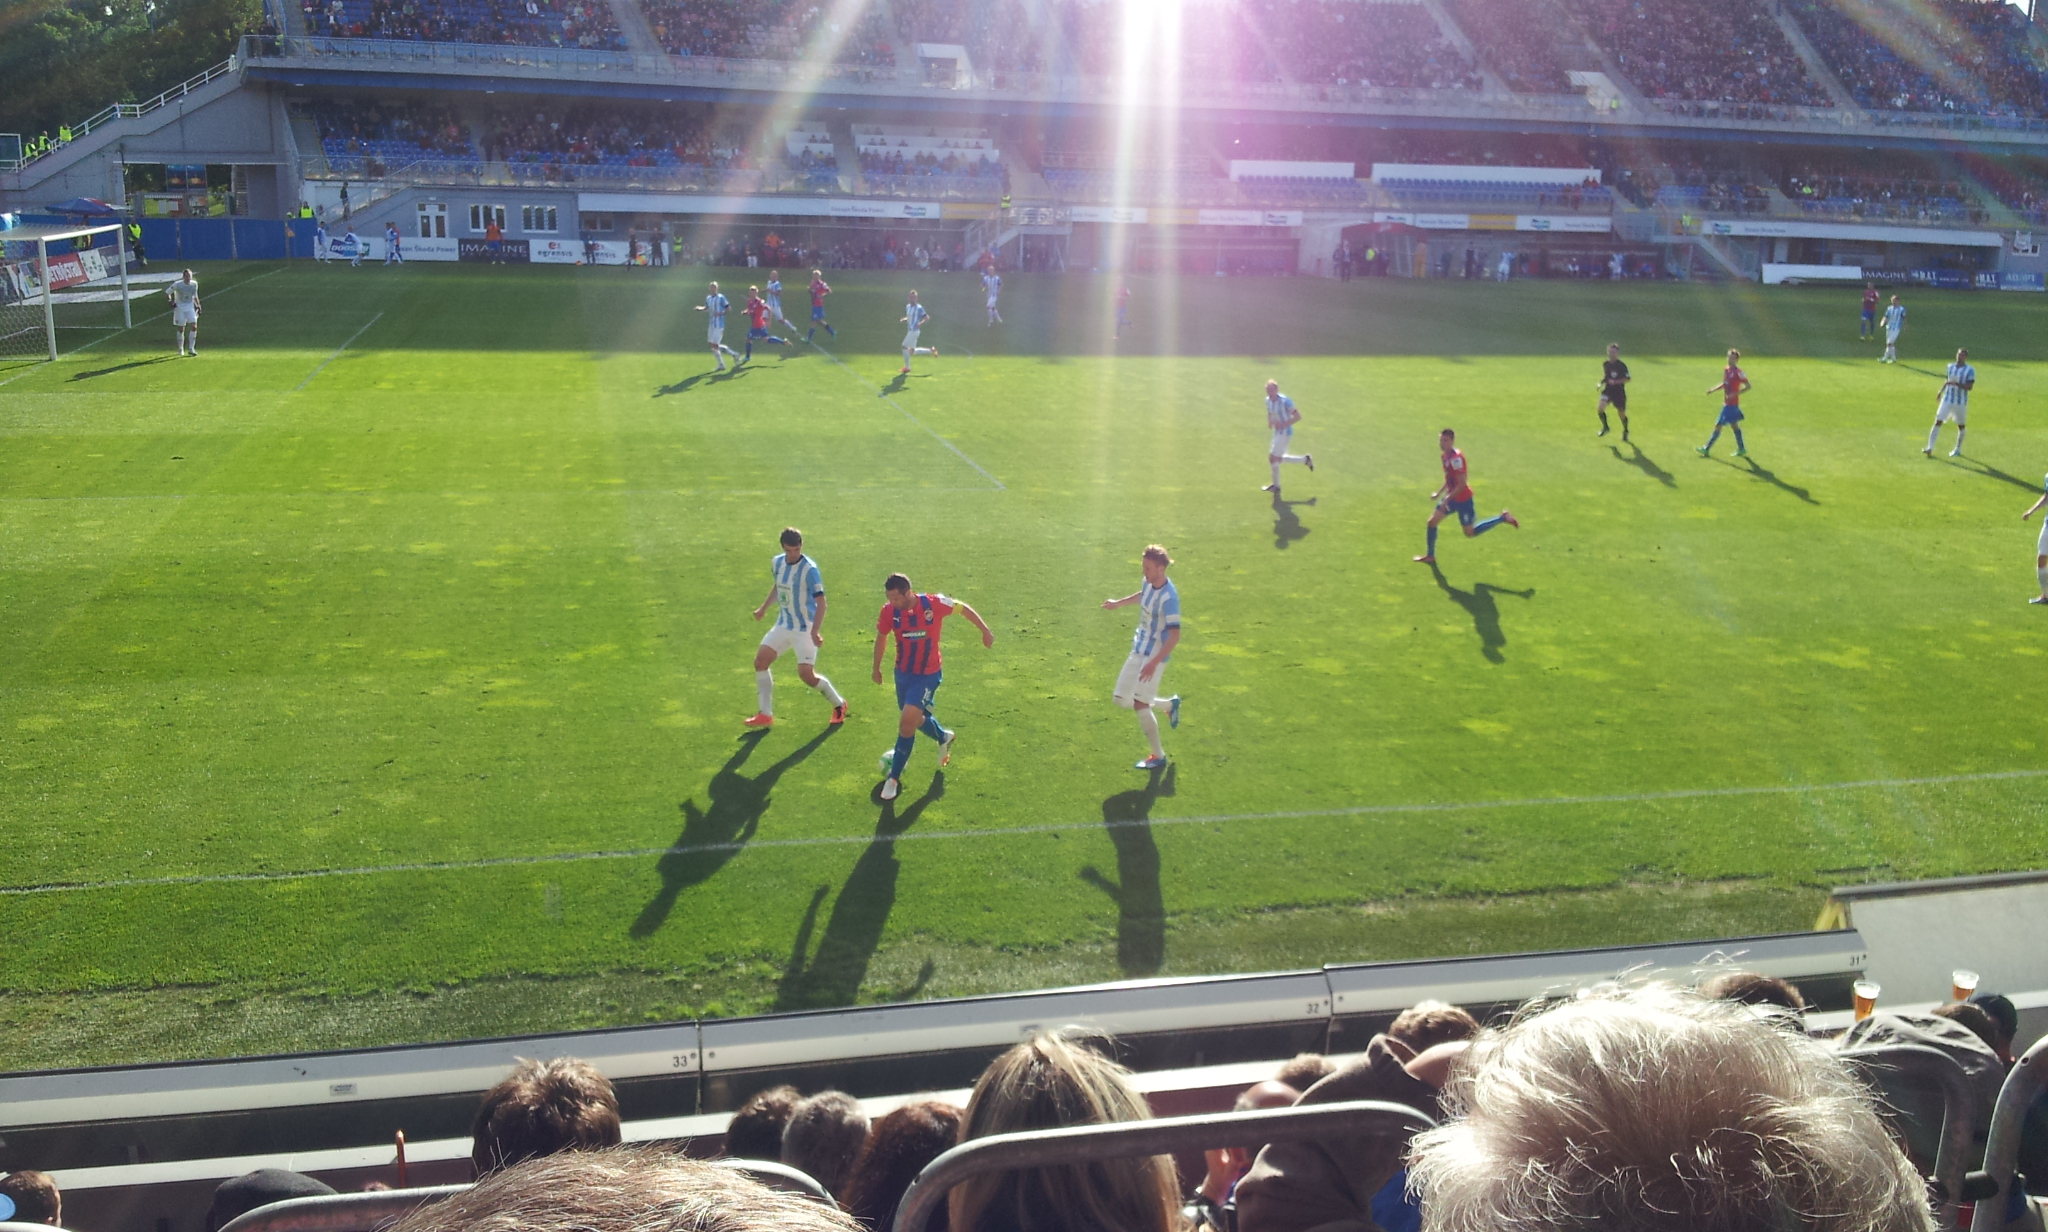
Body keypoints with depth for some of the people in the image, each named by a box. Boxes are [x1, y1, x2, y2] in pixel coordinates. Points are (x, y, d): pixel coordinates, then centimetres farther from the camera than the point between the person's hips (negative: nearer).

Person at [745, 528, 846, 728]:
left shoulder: (809, 569, -20)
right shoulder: (777, 563, 1)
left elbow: (820, 601, -21)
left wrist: (815, 631, -29)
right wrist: (763, 608, 23)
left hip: (805, 628, -7)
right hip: (783, 625, 7)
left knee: (806, 674, -11)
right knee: (760, 661, -2)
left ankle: (839, 704, 14)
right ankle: (765, 714, 8)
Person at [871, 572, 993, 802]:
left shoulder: (933, 604, -22)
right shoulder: (889, 611, -14)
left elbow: (964, 609, -5)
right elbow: (881, 637, 6)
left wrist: (985, 630, 0)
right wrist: (877, 668, 15)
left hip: (927, 675, -4)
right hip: (903, 673, 4)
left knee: (907, 723, -15)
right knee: (916, 718, 21)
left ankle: (894, 778, -2)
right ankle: (944, 738, 54)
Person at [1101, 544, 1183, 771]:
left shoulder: (1168, 598, -25)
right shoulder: (1148, 583, -1)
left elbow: (1174, 636, -26)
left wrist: (1153, 663, -30)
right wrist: (1119, 603, 38)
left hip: (1154, 657, -8)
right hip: (1138, 651, 8)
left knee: (1139, 704, -9)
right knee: (1121, 699, 11)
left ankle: (1159, 757, 8)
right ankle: (1170, 704, 32)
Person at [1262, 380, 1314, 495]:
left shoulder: (1285, 401, -22)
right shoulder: (1268, 400, 1)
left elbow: (1298, 417, -19)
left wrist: (1284, 425, -26)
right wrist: (1269, 422, -2)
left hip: (1285, 433, -9)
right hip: (1277, 432, 9)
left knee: (1272, 458, -6)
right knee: (1278, 459, 17)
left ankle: (1276, 486, 9)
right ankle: (1305, 459, 31)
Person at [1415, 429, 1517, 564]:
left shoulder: (1455, 458, -25)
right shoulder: (1445, 456, 4)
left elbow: (1462, 484, -27)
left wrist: (1446, 500, -25)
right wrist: (1438, 493, 11)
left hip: (1462, 499, -9)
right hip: (1453, 496, 9)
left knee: (1470, 533, 5)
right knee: (1432, 521, 7)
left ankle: (1503, 518, 15)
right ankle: (1430, 556, 19)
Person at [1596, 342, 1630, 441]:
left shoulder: (1621, 366, -14)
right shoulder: (1605, 364, 2)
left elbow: (1627, 379, -11)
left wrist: (1616, 382, -24)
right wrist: (1601, 382, 1)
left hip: (1619, 392, -3)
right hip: (1608, 390, 4)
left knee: (1621, 413, 7)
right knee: (1600, 408, -18)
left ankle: (1625, 432, 31)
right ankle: (1605, 427, 6)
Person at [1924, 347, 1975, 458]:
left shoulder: (1970, 370, -9)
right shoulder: (1950, 367, 6)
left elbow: (1969, 387, -17)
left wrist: (1956, 384, -29)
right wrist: (1941, 390, 12)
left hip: (1961, 401, -3)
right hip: (1947, 399, 3)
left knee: (1961, 425, 9)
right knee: (1938, 421, -9)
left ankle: (1957, 450, 23)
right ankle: (1930, 448, -13)